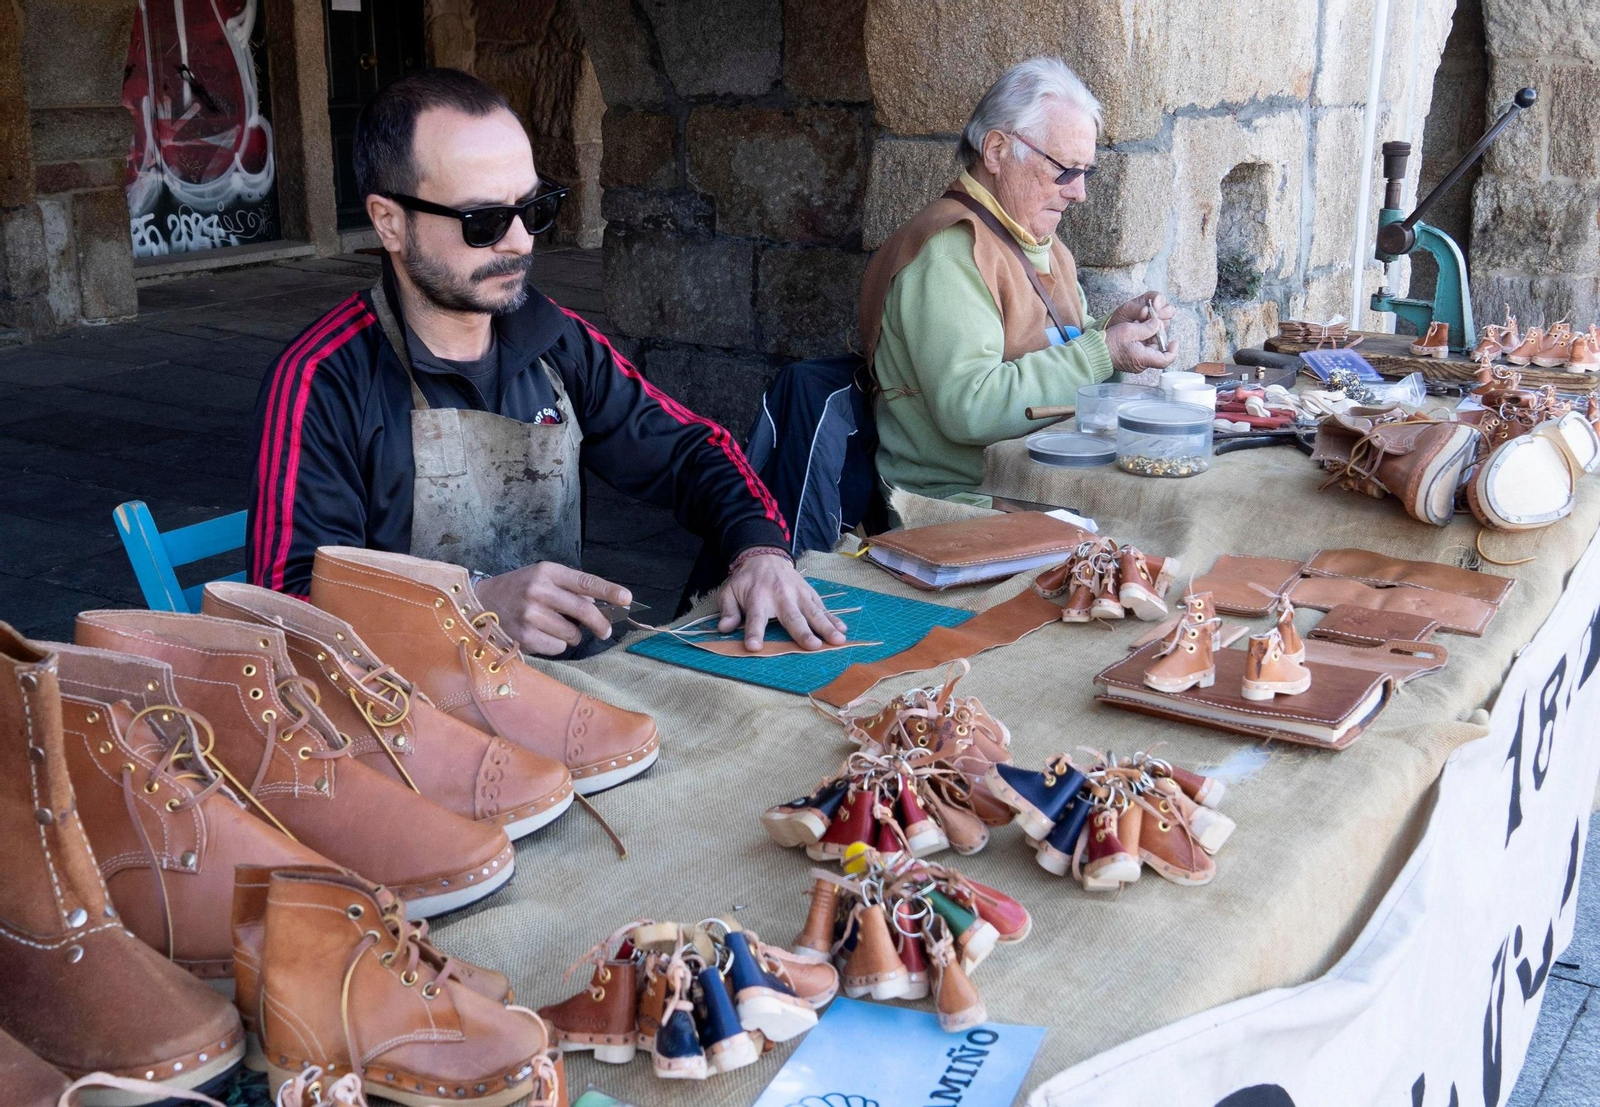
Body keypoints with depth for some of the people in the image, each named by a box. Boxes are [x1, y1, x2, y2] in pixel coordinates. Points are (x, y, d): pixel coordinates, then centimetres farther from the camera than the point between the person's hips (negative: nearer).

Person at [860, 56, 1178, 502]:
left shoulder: (1043, 241, 17)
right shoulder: (948, 252, -15)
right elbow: (968, 409, -25)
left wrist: (1109, 328, 5)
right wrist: (1100, 353, -19)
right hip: (957, 498, -9)